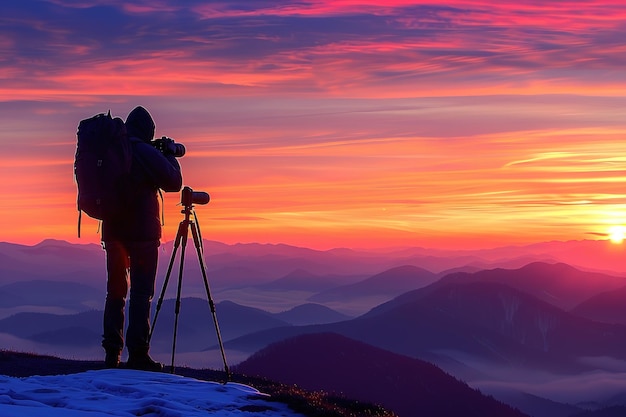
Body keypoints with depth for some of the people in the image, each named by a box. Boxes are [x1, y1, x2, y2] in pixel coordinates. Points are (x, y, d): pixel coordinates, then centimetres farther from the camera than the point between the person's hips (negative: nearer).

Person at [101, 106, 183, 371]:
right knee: (141, 293, -3)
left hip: (113, 230, 6)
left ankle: (112, 354, 12)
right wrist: (170, 155, 11)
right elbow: (174, 182, -6)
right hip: (142, 232, -6)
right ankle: (137, 354, -7)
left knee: (115, 291, 12)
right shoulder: (147, 153, -12)